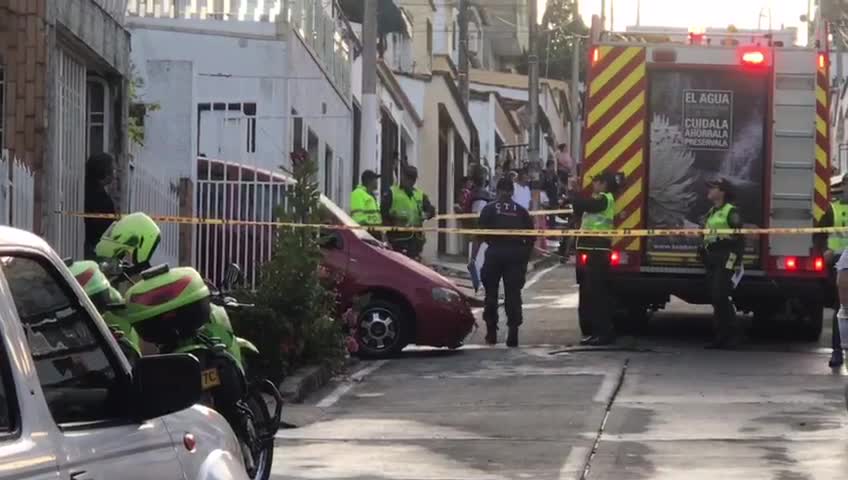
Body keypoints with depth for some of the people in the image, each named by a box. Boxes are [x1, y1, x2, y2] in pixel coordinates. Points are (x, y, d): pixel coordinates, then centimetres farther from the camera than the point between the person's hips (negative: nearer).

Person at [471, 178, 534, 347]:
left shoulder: (489, 209, 3)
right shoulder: (521, 211, 10)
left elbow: (479, 235, -6)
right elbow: (531, 237, 8)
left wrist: (473, 257, -7)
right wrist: (526, 258, 17)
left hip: (495, 252, -1)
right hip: (516, 254, 1)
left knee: (491, 293, 11)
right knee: (513, 294, 2)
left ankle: (491, 332, 13)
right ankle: (513, 333, -6)